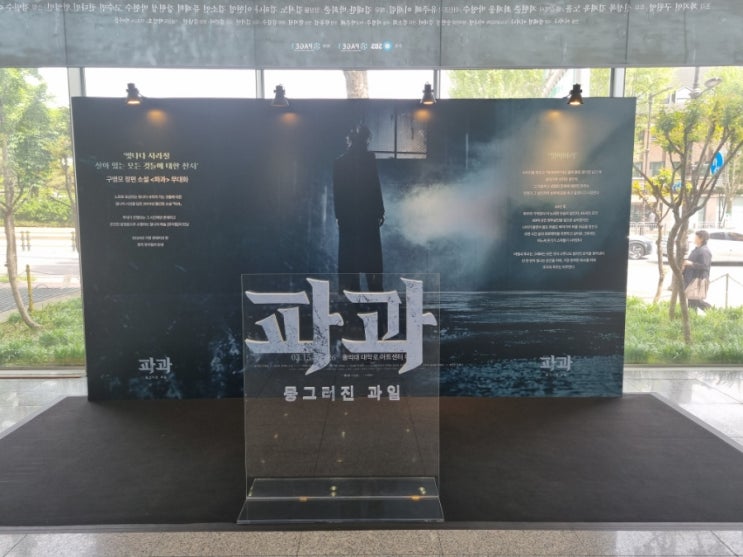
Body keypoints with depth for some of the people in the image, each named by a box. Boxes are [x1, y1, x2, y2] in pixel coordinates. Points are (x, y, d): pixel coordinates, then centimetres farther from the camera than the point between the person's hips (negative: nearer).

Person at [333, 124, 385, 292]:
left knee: (349, 255, 7)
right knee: (371, 255, 1)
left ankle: (351, 289, 8)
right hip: (367, 214, -4)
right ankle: (375, 289, 1)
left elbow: (337, 192, 8)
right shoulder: (369, 158, -6)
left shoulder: (339, 162, 7)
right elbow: (375, 187, -8)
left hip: (347, 215, 4)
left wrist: (339, 215, 13)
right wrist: (380, 211, -2)